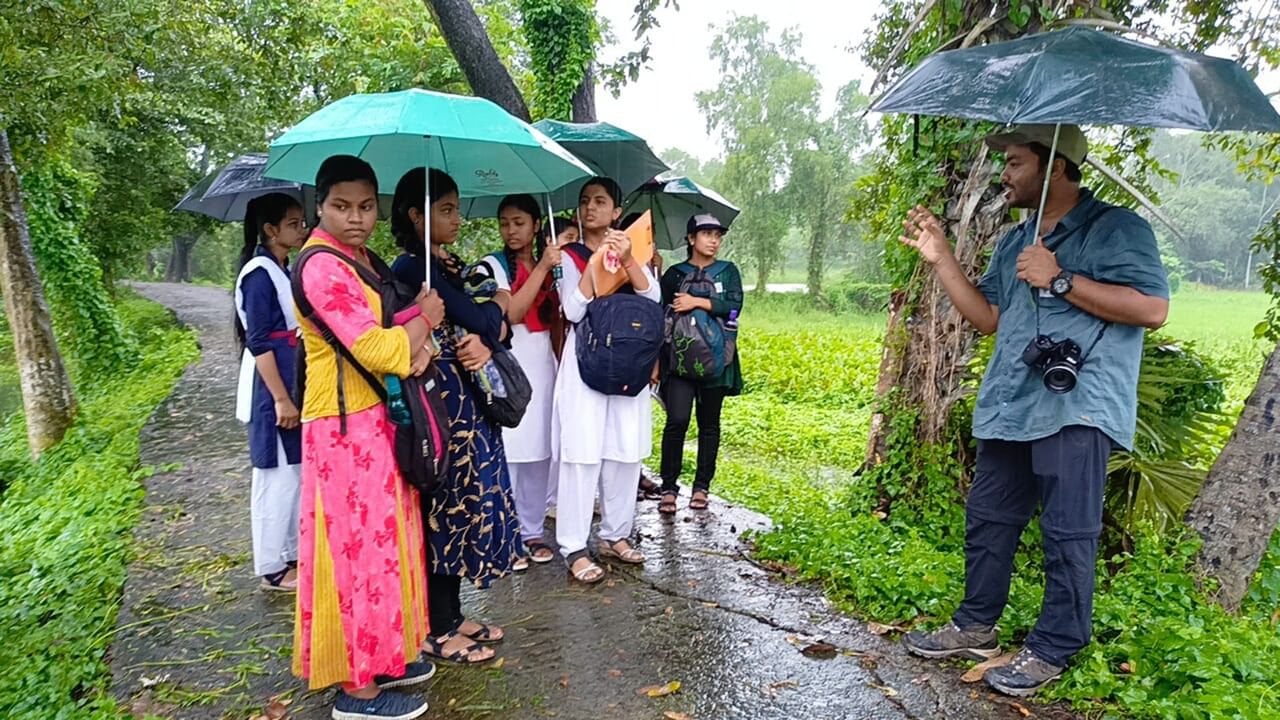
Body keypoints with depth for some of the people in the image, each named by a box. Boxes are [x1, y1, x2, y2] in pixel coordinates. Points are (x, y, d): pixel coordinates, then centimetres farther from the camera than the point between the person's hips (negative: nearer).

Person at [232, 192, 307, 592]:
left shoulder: (284, 270, 12)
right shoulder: (259, 273, -14)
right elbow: (258, 342, -19)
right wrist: (281, 398, -21)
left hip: (294, 382, 9)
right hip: (272, 388, -9)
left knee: (296, 473, 15)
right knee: (277, 476, -1)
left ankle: (291, 554, 27)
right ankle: (272, 567, 12)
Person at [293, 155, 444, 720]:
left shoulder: (362, 261, 13)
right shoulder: (322, 267, -16)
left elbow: (391, 331, 14)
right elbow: (376, 350, -23)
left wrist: (420, 344, -9)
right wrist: (426, 318, -6)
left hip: (376, 421, 9)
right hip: (346, 428, -9)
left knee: (384, 540, 16)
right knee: (360, 547, 0)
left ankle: (382, 657, 30)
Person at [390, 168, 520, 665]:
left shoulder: (450, 266, 13)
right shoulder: (411, 268, -13)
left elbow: (494, 327, 9)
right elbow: (480, 320, -19)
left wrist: (485, 343, -13)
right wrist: (494, 307, 2)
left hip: (467, 399, 9)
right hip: (439, 401, -9)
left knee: (464, 500, 14)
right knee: (445, 505, 0)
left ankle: (452, 615, 28)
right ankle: (437, 630, 15)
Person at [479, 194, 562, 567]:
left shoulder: (551, 265, 15)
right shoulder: (493, 266, -1)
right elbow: (511, 314, -15)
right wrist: (541, 268, -14)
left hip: (542, 366, 5)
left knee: (539, 452, 7)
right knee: (507, 453, -5)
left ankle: (531, 531, 18)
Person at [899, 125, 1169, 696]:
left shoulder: (1117, 228, -5)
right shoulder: (1015, 242, 19)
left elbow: (1152, 308, -15)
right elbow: (988, 317, 17)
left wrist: (1060, 280, -18)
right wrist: (940, 259, 11)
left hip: (1076, 408, -8)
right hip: (1009, 406, 8)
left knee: (1067, 534, 0)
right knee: (987, 520, 13)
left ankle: (1053, 650, 14)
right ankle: (975, 627, 27)